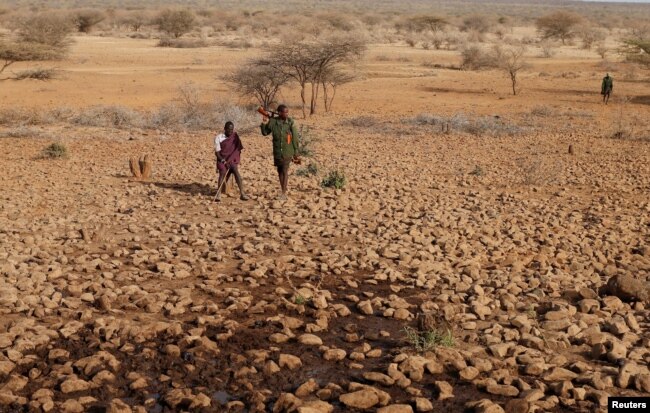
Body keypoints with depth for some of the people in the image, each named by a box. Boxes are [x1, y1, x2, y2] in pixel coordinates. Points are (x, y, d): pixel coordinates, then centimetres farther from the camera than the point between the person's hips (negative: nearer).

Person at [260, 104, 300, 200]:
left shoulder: (290, 122, -9)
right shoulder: (273, 122, -4)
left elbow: (295, 138, -4)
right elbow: (265, 133, 9)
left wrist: (296, 152, -4)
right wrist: (264, 124, -8)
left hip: (287, 151, -3)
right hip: (277, 151, 3)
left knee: (285, 171, -5)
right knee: (280, 171, 11)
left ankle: (284, 193, -1)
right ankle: (282, 192, 22)